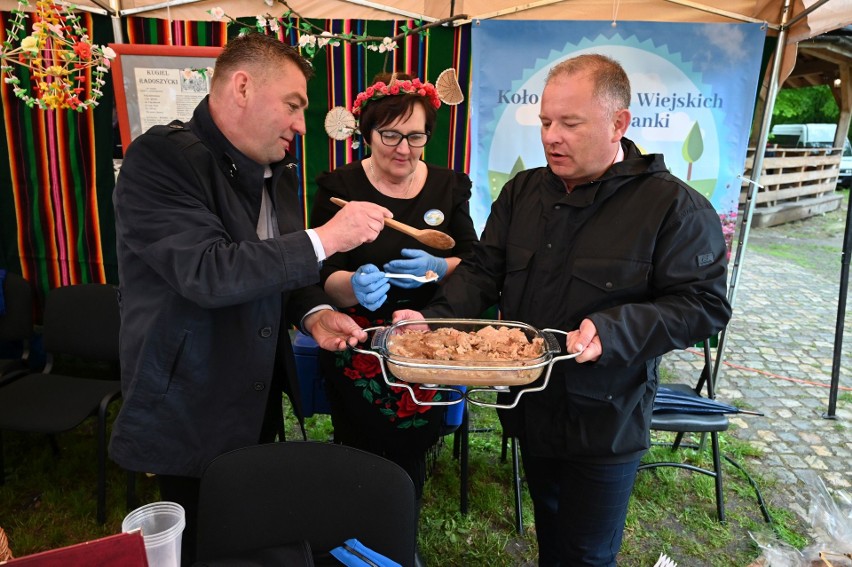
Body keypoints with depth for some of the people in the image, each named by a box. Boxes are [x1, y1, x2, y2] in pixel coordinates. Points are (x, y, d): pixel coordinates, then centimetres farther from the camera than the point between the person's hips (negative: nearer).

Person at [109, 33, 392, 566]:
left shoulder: (277, 172, 6)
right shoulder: (160, 158, -18)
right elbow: (207, 272, -30)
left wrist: (313, 313, -4)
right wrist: (324, 238, -27)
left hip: (260, 404, 7)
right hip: (191, 416, -6)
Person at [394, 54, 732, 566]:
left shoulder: (673, 206, -13)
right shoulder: (522, 192, 2)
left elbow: (704, 304, -16)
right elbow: (483, 271, 1)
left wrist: (612, 330, -30)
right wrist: (434, 319, -17)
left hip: (605, 422, -4)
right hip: (532, 406, 5)